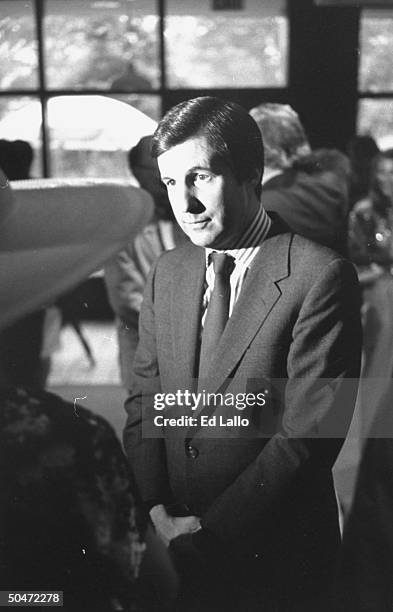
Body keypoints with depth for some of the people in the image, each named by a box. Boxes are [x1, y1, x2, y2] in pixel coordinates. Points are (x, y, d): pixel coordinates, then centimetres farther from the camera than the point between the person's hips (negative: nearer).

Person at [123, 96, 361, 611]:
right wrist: (157, 508, -8)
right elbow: (144, 399, 5)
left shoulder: (321, 277, -16)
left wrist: (211, 529, -15)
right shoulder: (167, 273, 4)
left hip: (275, 554, -4)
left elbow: (311, 432, -18)